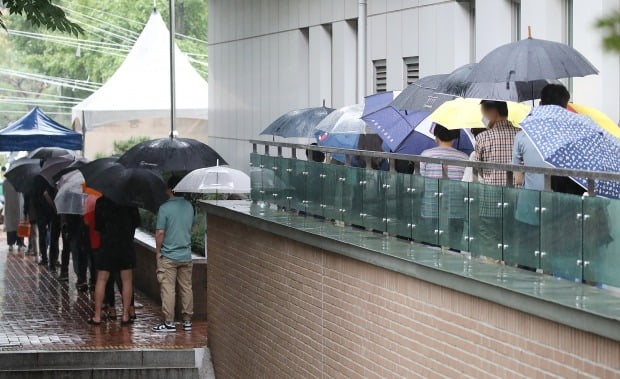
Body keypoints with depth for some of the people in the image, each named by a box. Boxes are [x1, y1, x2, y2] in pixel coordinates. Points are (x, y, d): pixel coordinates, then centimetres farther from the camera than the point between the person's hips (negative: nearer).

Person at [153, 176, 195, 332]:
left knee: (168, 289, -1)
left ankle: (169, 322, -1)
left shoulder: (165, 208, -14)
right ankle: (187, 321, 15)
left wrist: (158, 251, -3)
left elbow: (160, 233, -14)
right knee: (186, 288, 10)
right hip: (186, 255, 5)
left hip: (168, 256, -5)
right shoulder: (189, 207, 3)